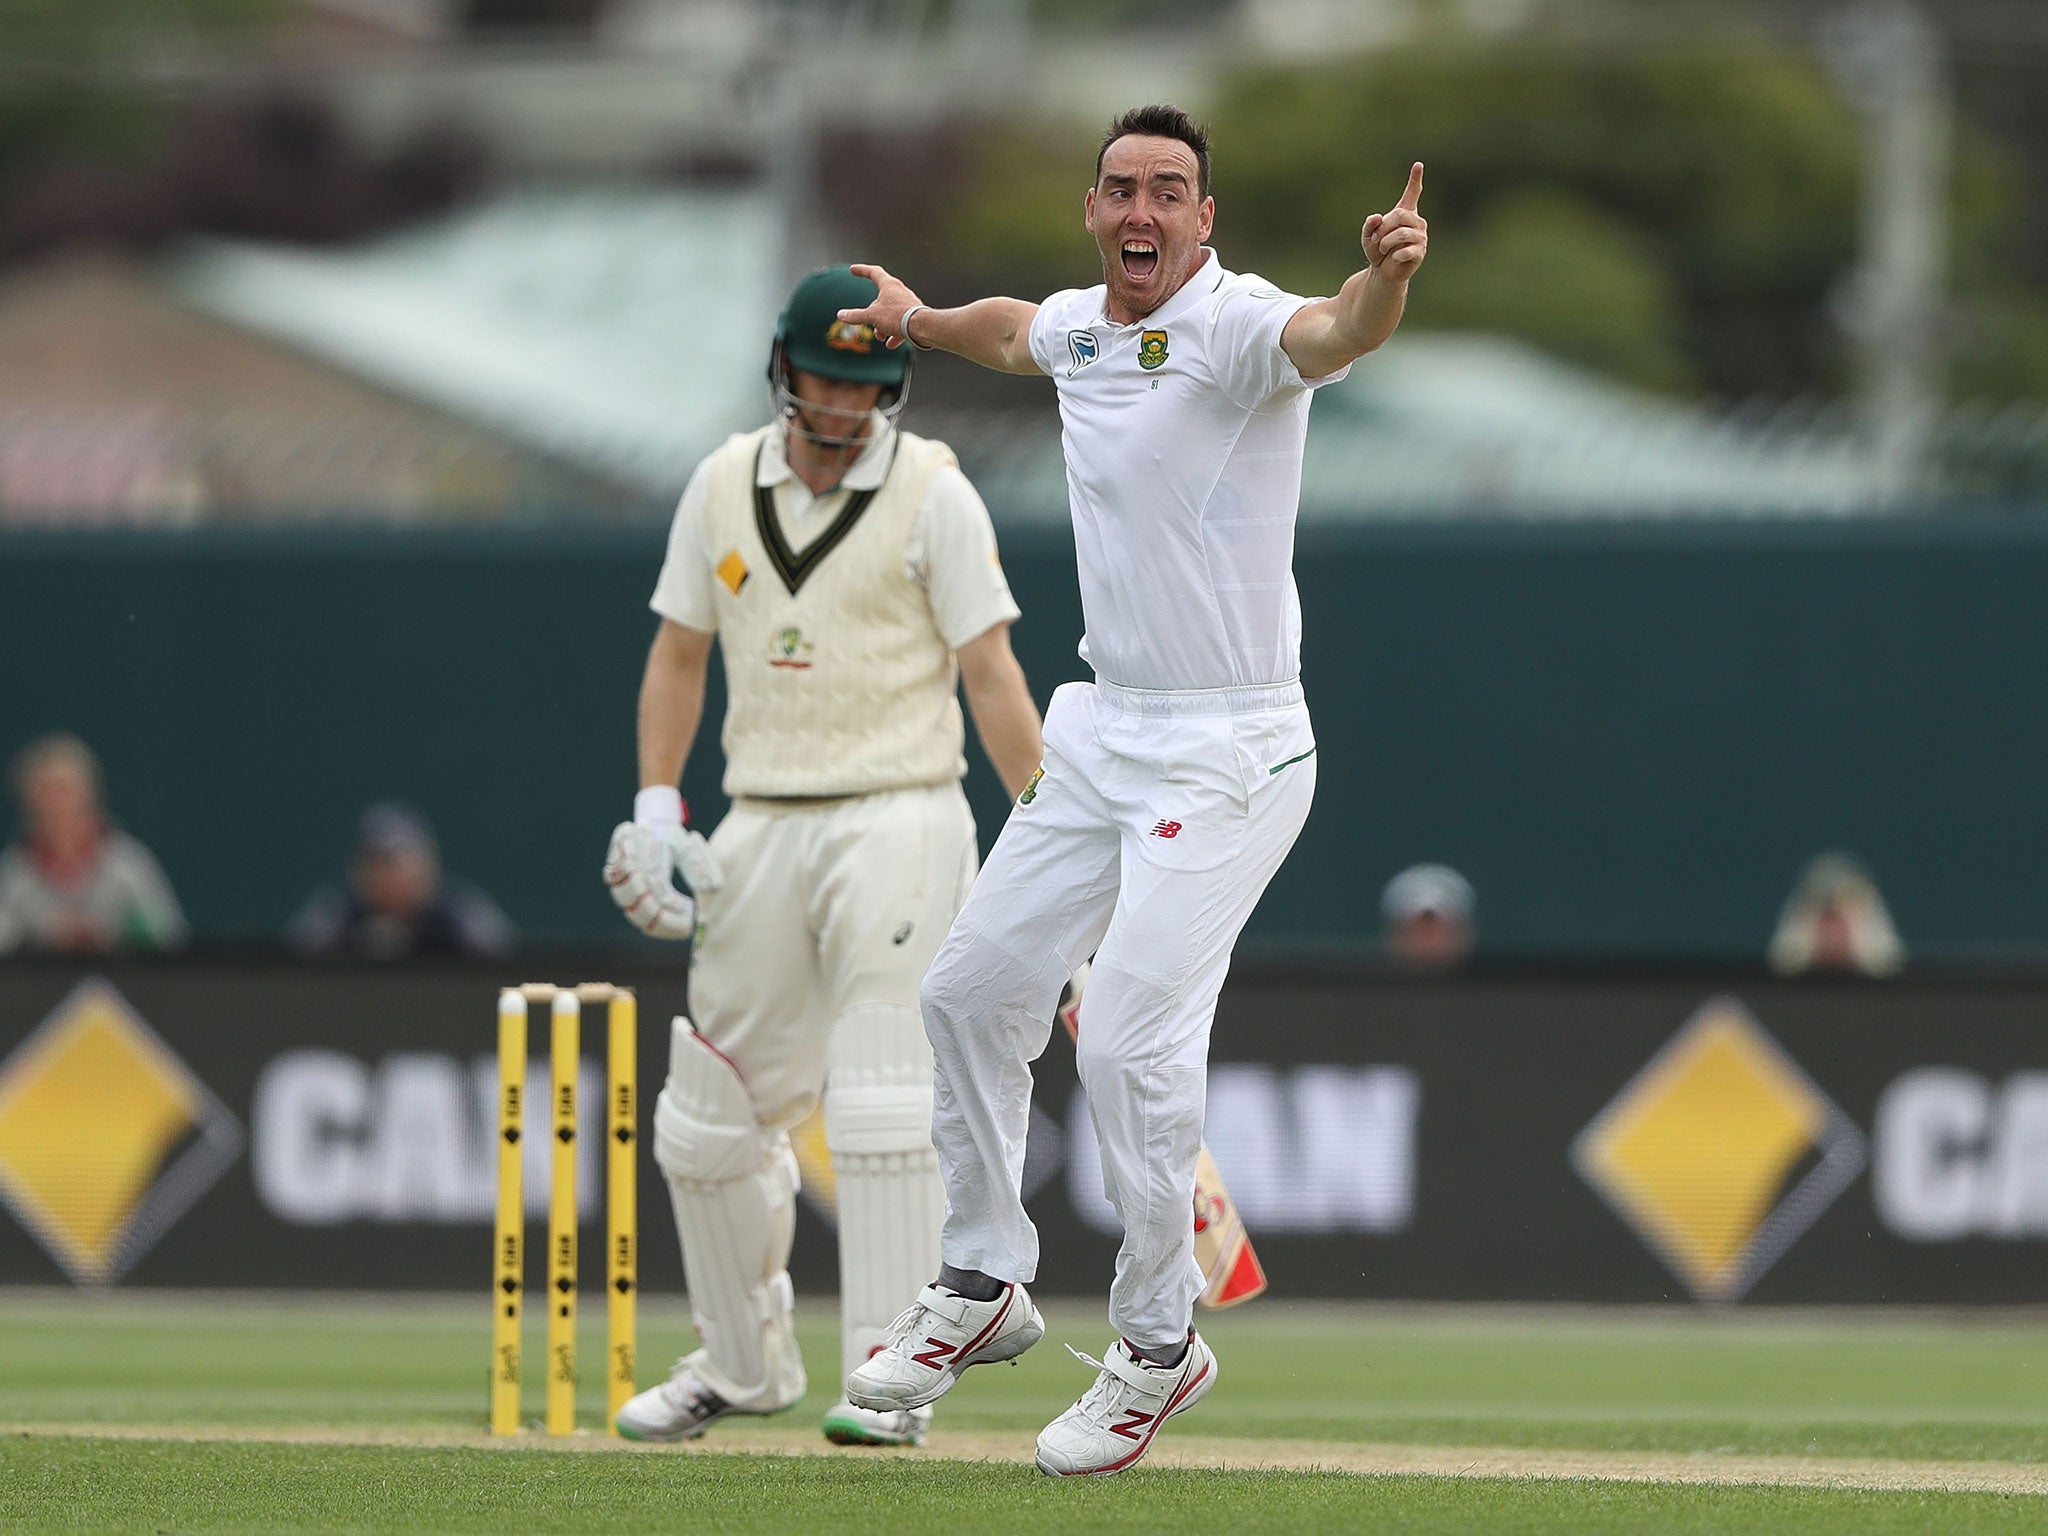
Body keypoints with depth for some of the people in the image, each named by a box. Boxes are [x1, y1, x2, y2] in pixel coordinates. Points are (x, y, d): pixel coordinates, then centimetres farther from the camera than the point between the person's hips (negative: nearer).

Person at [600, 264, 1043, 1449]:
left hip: (897, 823, -5)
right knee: (709, 1115, 8)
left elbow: (990, 672, -7)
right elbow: (680, 653, 15)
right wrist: (655, 807, 2)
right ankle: (745, 1361, 25)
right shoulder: (725, 486, 8)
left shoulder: (933, 494, -5)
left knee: (885, 1106, -14)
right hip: (760, 826, 5)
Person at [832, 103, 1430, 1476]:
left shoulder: (1233, 323, -18)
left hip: (1229, 751, -8)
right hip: (1103, 731, 8)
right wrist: (916, 321, 48)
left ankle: (1160, 1346, 4)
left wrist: (1387, 277, -63)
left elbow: (1332, 337, -42)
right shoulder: (1078, 327, 6)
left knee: (1135, 1040, -13)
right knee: (973, 987, 12)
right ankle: (983, 1286, 28)